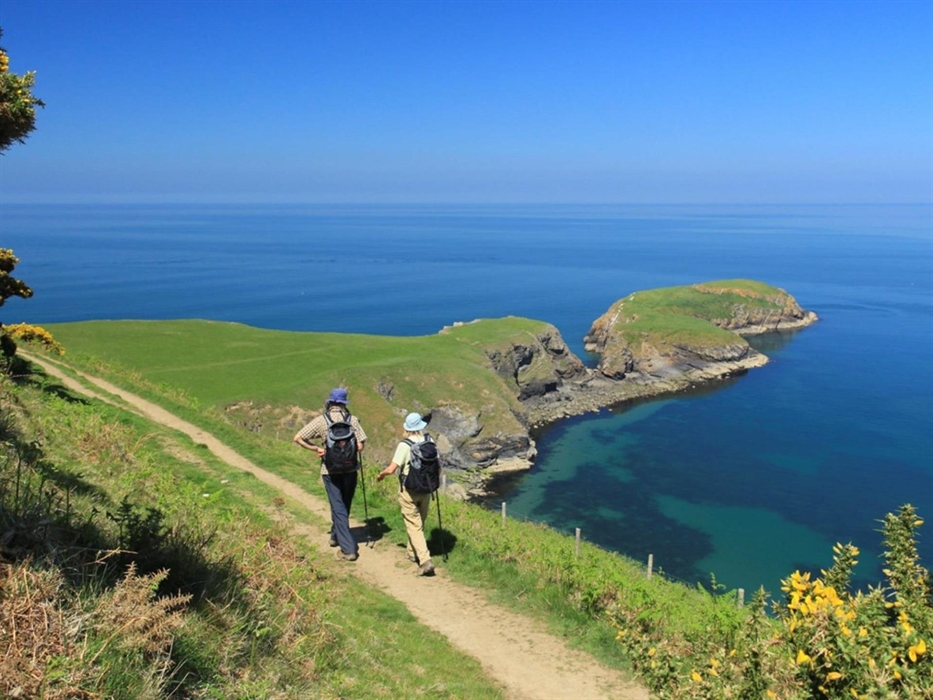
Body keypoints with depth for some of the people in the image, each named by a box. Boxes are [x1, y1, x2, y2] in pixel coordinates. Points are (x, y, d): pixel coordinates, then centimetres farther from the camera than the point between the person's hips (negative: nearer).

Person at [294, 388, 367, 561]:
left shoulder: (321, 420, -6)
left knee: (338, 508, 3)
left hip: (330, 470, -1)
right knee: (344, 505, 21)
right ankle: (336, 536, 40)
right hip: (350, 468, 2)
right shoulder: (352, 420, -5)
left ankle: (348, 548, -2)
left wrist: (316, 448, -1)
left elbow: (298, 438, -8)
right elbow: (360, 446, -10)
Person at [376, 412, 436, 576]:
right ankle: (413, 553, 37)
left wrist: (381, 474, 2)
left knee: (414, 526, -1)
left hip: (408, 490, -5)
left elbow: (391, 469, -19)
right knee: (420, 523, 21)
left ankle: (425, 560, -10)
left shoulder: (404, 445, -17)